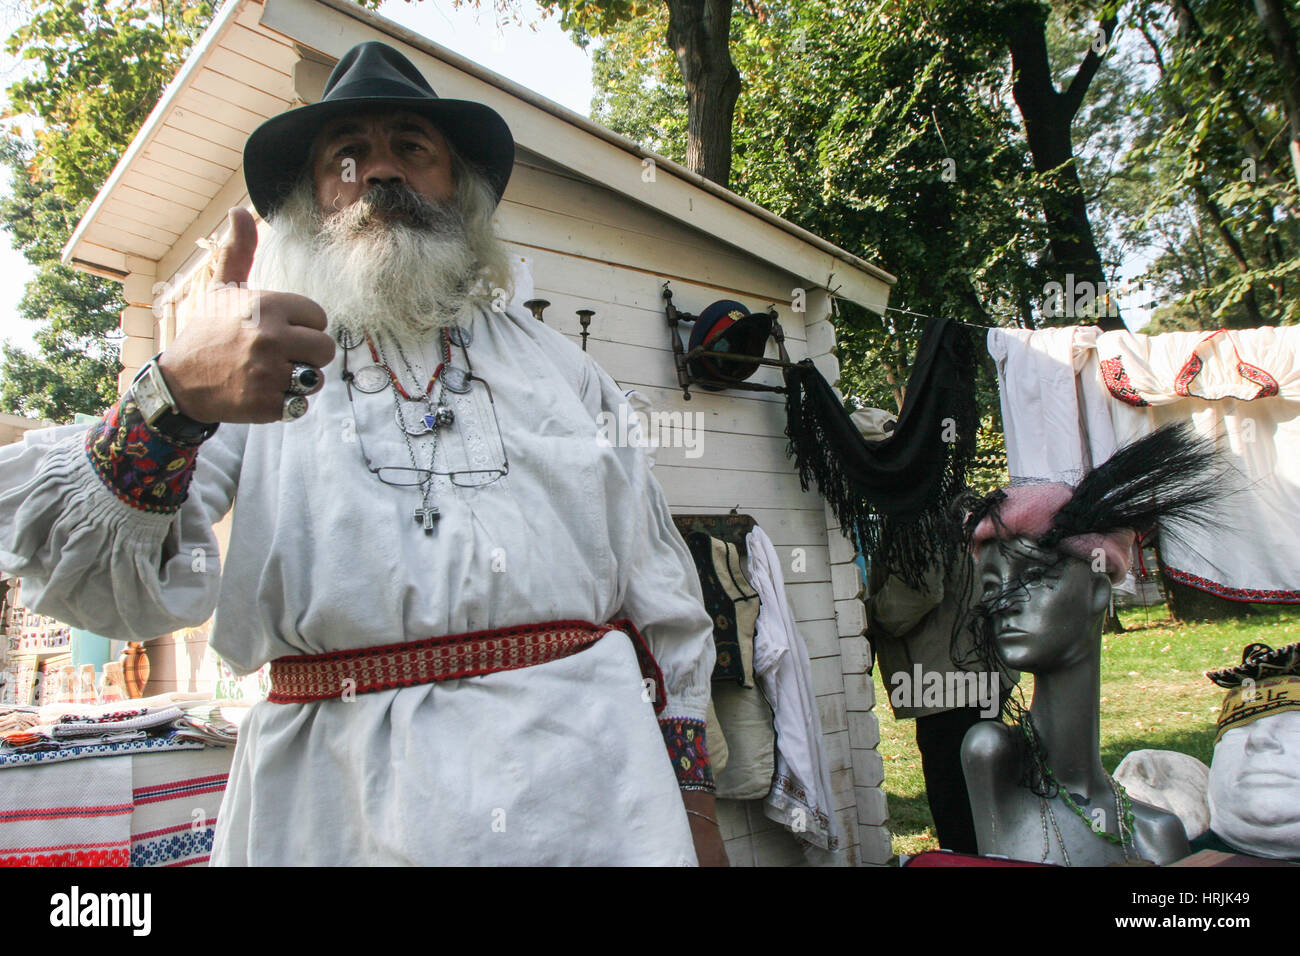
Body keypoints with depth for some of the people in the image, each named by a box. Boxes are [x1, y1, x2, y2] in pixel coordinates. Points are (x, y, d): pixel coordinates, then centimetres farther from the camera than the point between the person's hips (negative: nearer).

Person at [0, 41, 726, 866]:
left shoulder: (561, 366, 12)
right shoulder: (247, 356, 6)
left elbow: (662, 595, 10)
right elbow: (95, 582, -8)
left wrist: (693, 795, 6)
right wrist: (175, 400, -27)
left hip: (585, 781, 2)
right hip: (337, 803, -1)